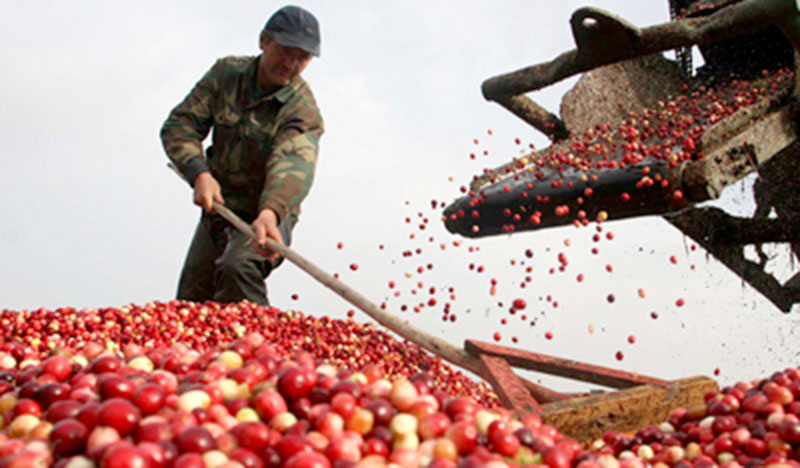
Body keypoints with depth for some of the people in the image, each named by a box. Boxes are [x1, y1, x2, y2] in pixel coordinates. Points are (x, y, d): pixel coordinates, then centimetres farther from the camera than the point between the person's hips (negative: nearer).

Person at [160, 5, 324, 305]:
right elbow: (179, 124, -7)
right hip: (215, 210, 5)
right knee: (189, 304, 8)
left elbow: (293, 164, -37)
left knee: (237, 268, -33)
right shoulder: (226, 73, -4)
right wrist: (199, 173, -26)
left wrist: (270, 212, -57)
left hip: (264, 217, -5)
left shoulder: (303, 111, -19)